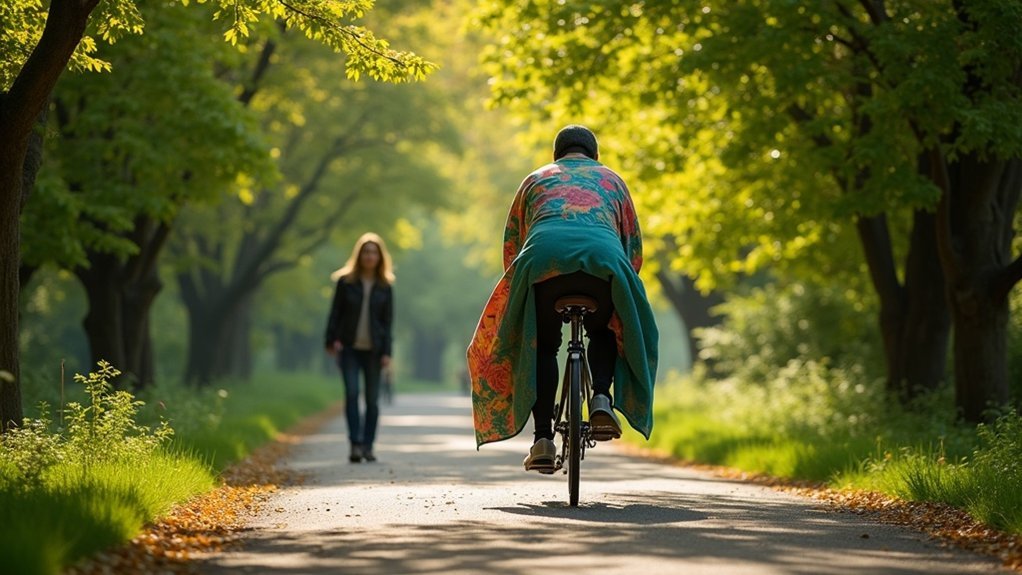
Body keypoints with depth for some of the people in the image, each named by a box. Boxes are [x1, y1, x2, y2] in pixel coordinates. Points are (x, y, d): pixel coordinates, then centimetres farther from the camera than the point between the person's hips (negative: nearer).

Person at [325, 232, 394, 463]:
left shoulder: (385, 286, 5)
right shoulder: (345, 281, 3)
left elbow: (387, 321, 4)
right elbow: (335, 312, 4)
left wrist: (386, 352, -3)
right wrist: (332, 340, -8)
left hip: (373, 349, 1)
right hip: (349, 348, -1)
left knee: (372, 398, 3)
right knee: (351, 393, -13)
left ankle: (367, 446, 11)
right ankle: (355, 444, -14)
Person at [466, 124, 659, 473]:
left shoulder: (536, 179, 34)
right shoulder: (612, 180, 34)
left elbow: (511, 245, 32)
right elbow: (634, 248, 32)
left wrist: (520, 291, 42)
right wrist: (622, 281, 46)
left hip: (542, 259, 0)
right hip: (604, 258, 0)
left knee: (541, 344, 16)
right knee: (604, 332, 27)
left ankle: (543, 439, 3)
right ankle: (602, 399, 2)